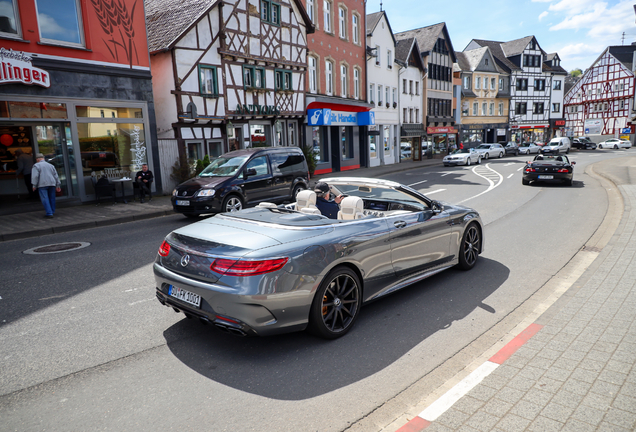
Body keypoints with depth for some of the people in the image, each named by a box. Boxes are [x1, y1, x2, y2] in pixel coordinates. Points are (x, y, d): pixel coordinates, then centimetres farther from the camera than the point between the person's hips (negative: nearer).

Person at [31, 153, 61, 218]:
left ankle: (49, 213, -13)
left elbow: (35, 176, -8)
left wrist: (34, 185, -4)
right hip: (52, 184, 5)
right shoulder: (51, 165, 17)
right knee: (52, 198, 14)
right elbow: (56, 176, 16)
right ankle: (52, 211, 23)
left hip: (42, 184, -5)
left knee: (45, 199, -5)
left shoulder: (36, 165, 2)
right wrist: (58, 185, 18)